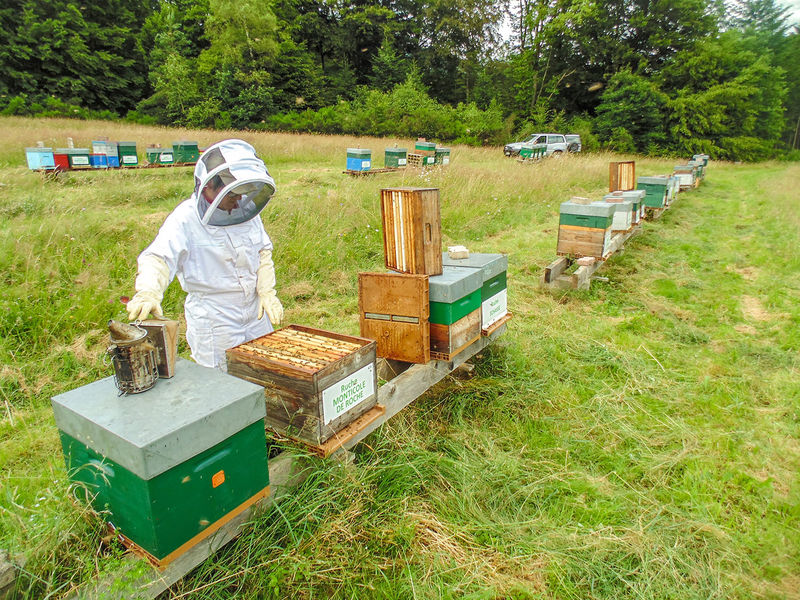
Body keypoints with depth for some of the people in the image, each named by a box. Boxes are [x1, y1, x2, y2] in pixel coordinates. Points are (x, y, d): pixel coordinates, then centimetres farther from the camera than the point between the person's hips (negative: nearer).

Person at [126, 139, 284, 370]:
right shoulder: (186, 218, -16)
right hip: (213, 323, -5)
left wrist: (267, 291, -1)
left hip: (256, 316, 6)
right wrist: (148, 292, -45)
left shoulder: (246, 210, 1)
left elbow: (263, 251, 10)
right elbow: (158, 258, -25)